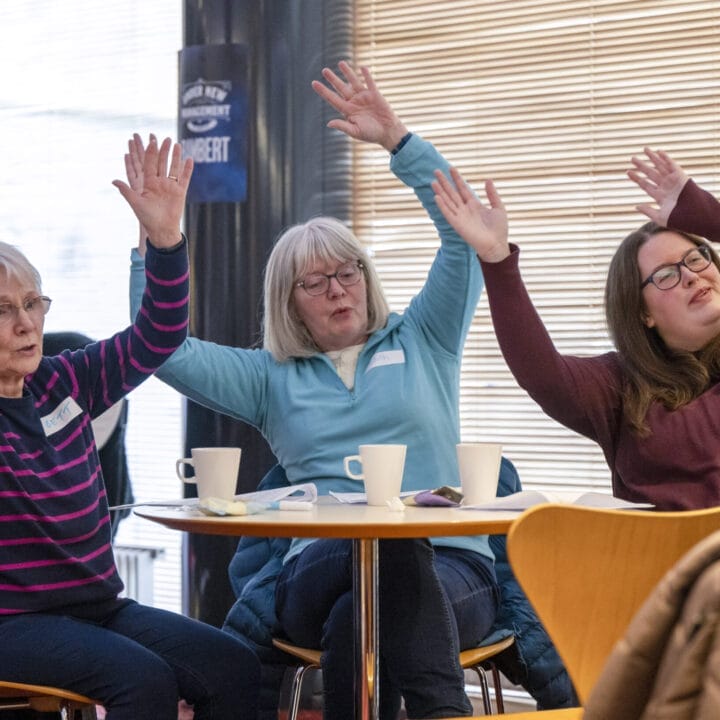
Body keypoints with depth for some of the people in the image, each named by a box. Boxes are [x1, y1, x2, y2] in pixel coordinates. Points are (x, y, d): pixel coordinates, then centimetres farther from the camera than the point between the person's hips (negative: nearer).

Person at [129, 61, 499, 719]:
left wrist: (396, 138, 1)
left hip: (452, 570, 0)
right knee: (393, 546, -37)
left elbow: (465, 231, 8)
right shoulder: (272, 378, 21)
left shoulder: (421, 342, 18)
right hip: (321, 570, 1)